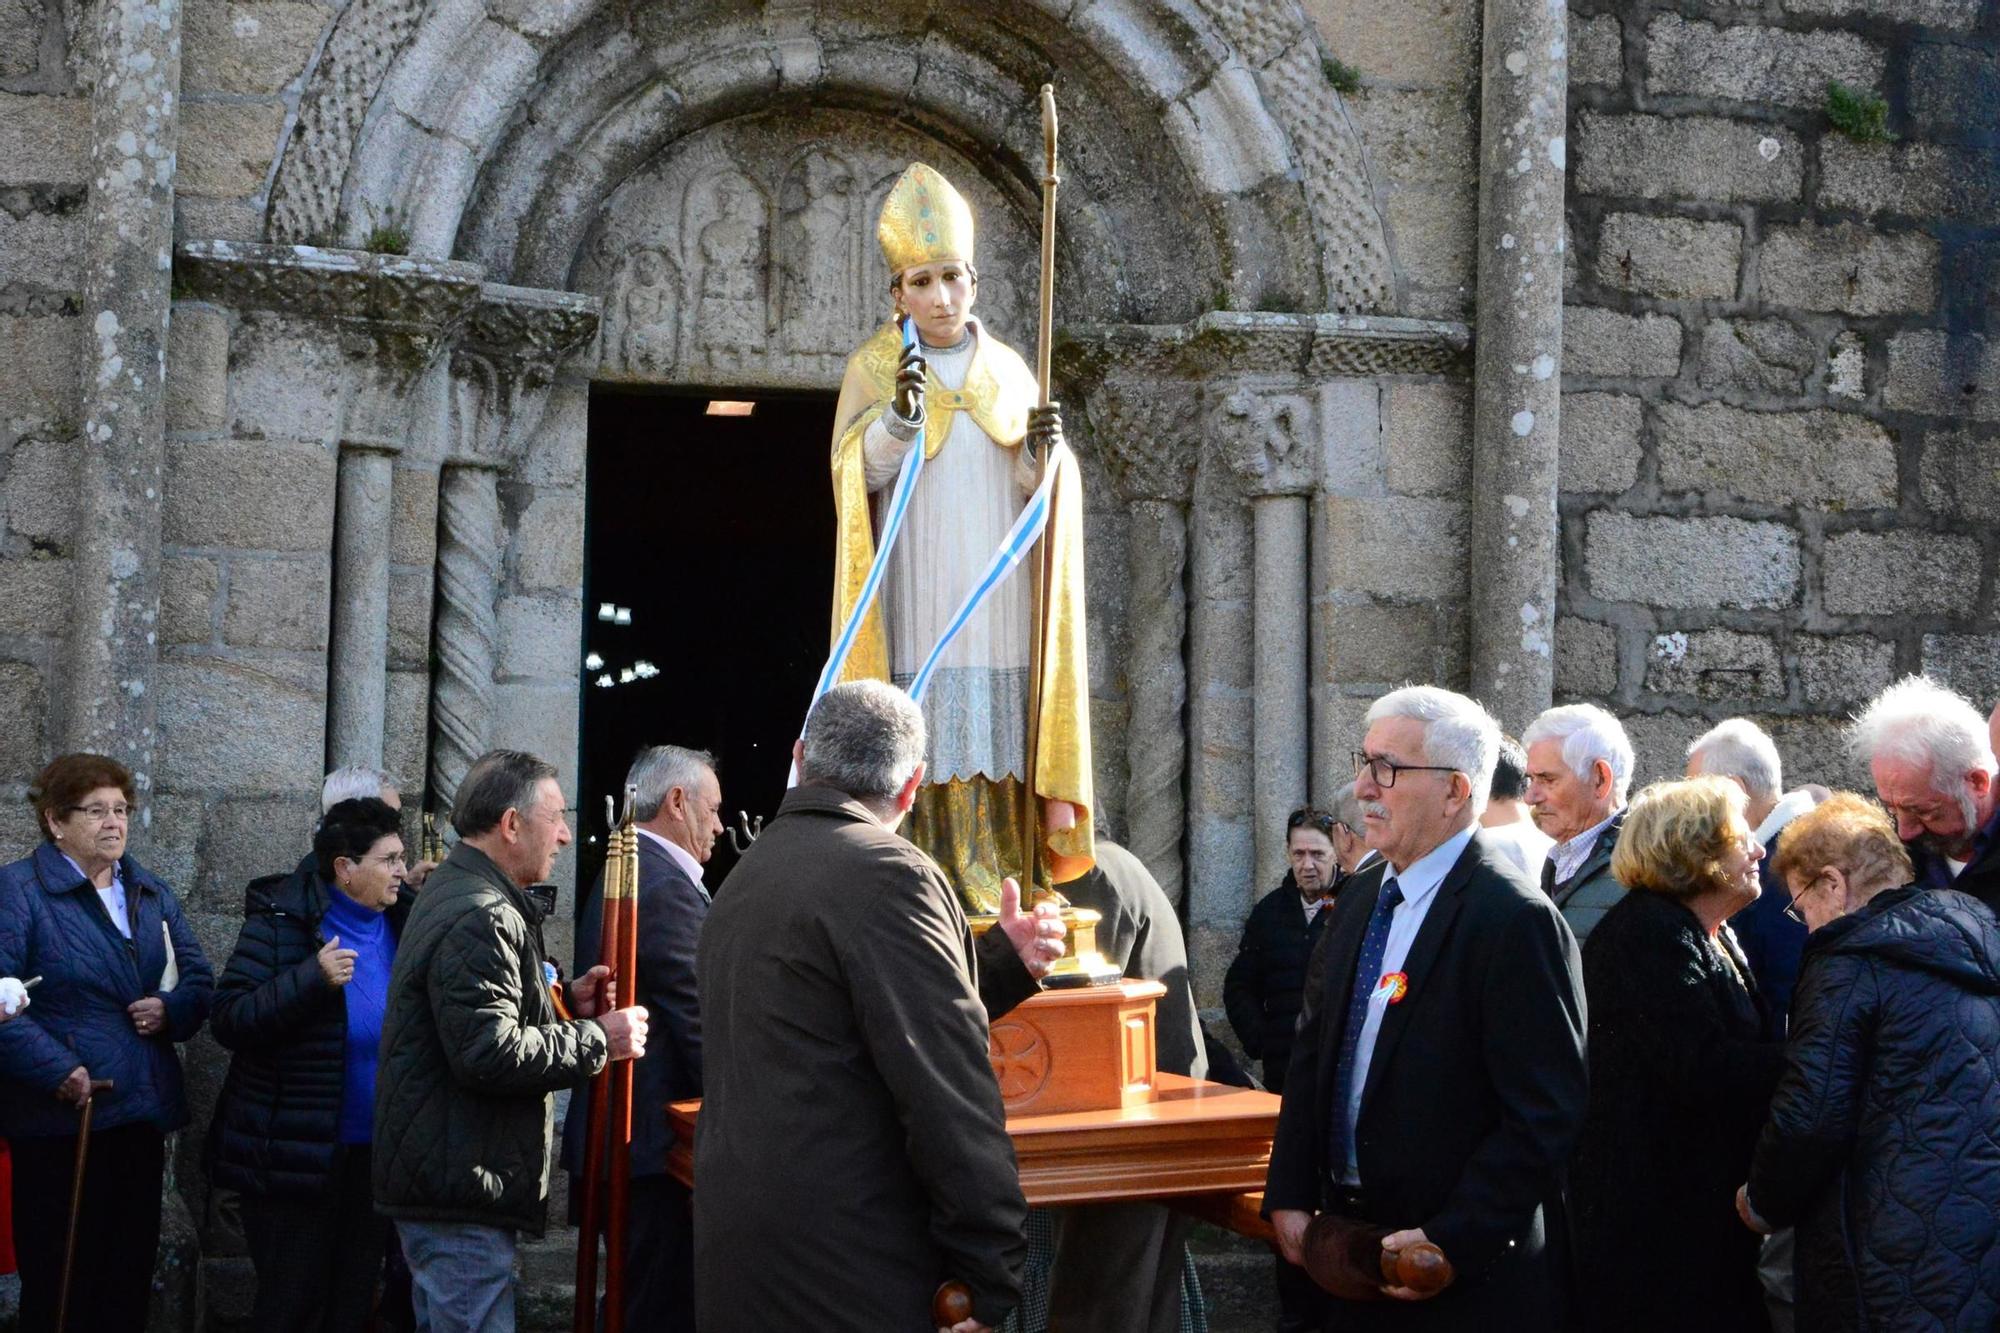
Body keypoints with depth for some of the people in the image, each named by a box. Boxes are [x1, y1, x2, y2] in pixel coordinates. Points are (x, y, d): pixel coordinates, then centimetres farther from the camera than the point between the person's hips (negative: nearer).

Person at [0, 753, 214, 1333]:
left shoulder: (152, 893, 15)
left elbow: (199, 979, 16)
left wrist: (171, 1009, -5)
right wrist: (57, 1069, -21)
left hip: (143, 1112, 6)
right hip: (61, 1119, -6)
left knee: (131, 1275, 11)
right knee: (61, 1286, -2)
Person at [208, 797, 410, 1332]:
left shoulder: (402, 923, 6)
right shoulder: (283, 922, -11)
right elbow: (228, 1020, -17)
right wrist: (313, 978, -27)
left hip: (373, 1151, 6)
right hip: (297, 1159, -6)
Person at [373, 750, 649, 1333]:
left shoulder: (452, 895, 17)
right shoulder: (480, 918, -19)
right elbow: (491, 1054, -26)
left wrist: (563, 1003, 10)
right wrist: (597, 1039, -15)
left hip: (435, 1176, 11)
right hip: (462, 1191, -11)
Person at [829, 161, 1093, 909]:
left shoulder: (1007, 370, 14)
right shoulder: (874, 368, 5)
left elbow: (1036, 486, 12)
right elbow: (856, 473, -6)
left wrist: (1045, 451, -10)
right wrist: (899, 415, -23)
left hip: (1000, 597, 3)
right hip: (916, 595, -3)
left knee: (1001, 731, -1)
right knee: (919, 738, -9)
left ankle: (1002, 887, 4)